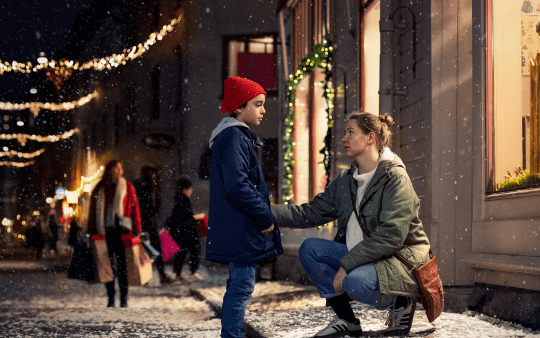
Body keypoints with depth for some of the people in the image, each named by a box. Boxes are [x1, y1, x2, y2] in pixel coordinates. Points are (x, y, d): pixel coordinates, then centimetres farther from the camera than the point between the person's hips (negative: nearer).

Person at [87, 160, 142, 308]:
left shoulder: (127, 187, 7)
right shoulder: (98, 190, 11)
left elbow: (134, 209, 4)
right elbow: (92, 212, 13)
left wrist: (137, 231, -3)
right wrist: (91, 233, 7)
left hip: (121, 232, -2)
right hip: (104, 232, 2)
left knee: (122, 265, -2)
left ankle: (124, 298, 4)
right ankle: (111, 297, 13)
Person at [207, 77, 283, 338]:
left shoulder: (240, 137, 19)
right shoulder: (234, 138, -15)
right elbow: (237, 186, -24)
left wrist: (264, 216, 14)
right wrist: (266, 217, -16)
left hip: (237, 231, 11)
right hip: (240, 229, -11)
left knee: (239, 287, 15)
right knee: (242, 286, -8)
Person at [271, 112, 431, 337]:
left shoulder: (395, 178, -15)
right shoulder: (346, 181, 10)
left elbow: (391, 236, -23)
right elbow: (311, 213, 8)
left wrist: (346, 264, -24)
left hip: (399, 261, -8)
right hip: (361, 257, 8)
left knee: (355, 281, -35)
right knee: (309, 248, -7)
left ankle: (400, 303, -3)